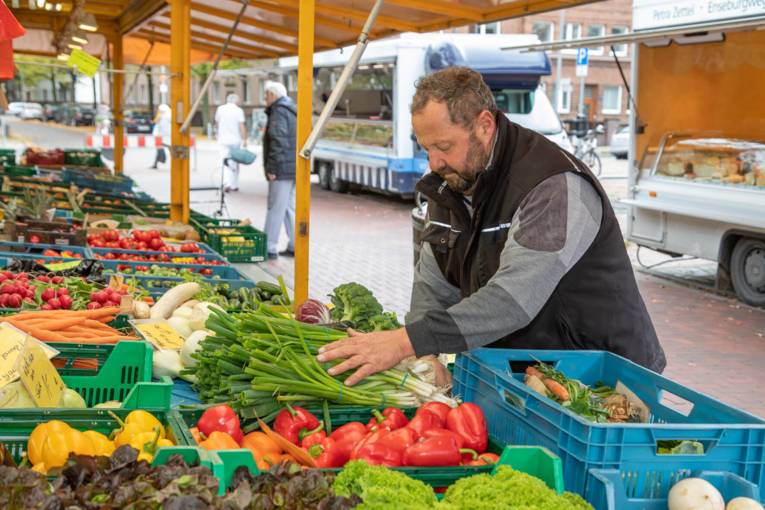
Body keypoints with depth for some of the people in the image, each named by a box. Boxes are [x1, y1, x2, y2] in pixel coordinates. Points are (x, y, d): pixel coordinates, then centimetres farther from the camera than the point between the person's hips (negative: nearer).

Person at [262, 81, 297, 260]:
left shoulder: (279, 112, -11)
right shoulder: (292, 111, 19)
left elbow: (278, 141, -21)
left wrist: (272, 168, -19)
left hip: (282, 170, -10)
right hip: (294, 169, 10)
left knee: (275, 209, -6)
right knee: (289, 208, 14)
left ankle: (270, 248, -4)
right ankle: (294, 246, 16)